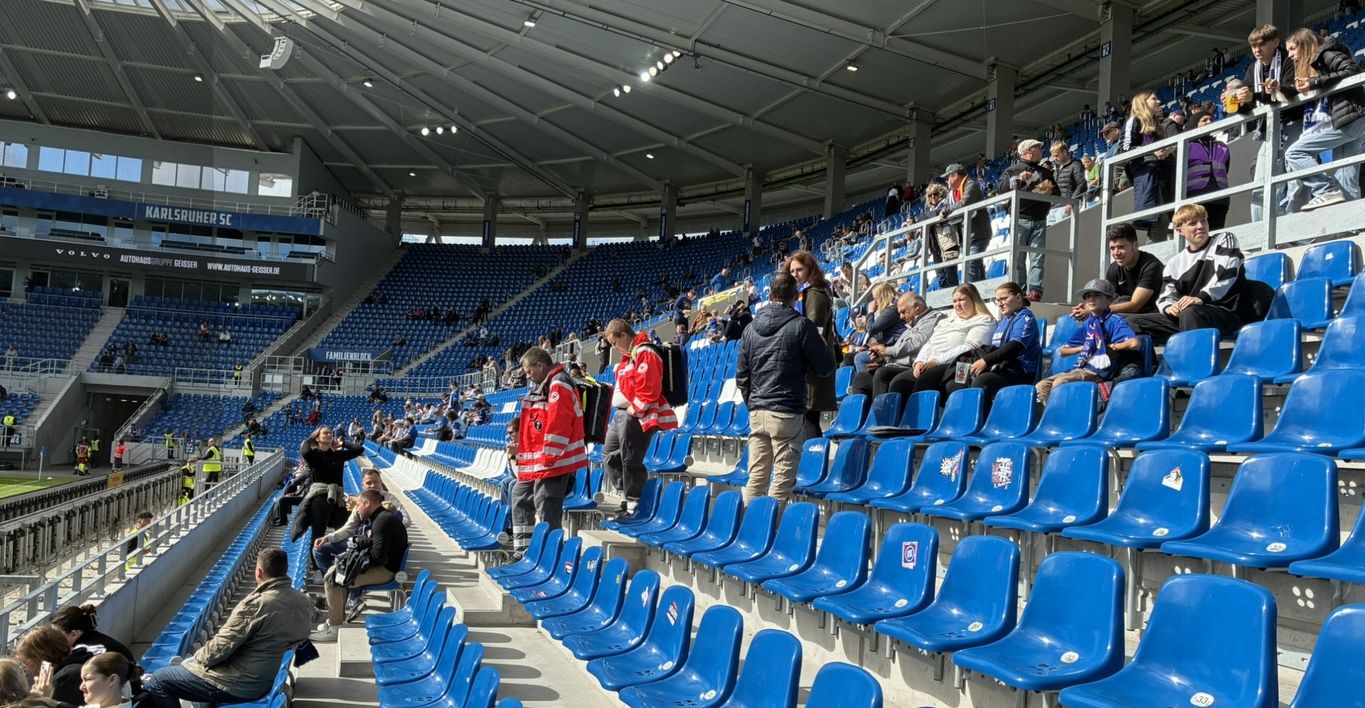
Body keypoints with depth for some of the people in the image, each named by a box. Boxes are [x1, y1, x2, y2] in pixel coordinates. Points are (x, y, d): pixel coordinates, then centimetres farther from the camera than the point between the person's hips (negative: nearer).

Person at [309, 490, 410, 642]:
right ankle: (338, 618, 15)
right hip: (379, 565, 11)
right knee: (333, 571, 14)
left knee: (332, 579, -16)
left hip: (384, 570, -11)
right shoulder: (381, 517, 15)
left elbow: (378, 556, -24)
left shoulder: (383, 521, -20)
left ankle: (335, 628, -9)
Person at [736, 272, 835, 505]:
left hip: (756, 413, 5)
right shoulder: (801, 325, -7)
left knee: (756, 476, 10)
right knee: (783, 478, -1)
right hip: (788, 412, -5)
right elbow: (825, 368, -3)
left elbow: (741, 376, 15)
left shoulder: (751, 328, 11)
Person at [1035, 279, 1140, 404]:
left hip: (1099, 370, -7)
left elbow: (1134, 343, -18)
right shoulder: (1085, 325, 19)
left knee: (1060, 382, -30)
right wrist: (1083, 347, 7)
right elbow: (1064, 351, 23)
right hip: (1081, 368, 7)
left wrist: (1111, 346, -5)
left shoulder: (1114, 321, -1)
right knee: (1041, 387, -9)